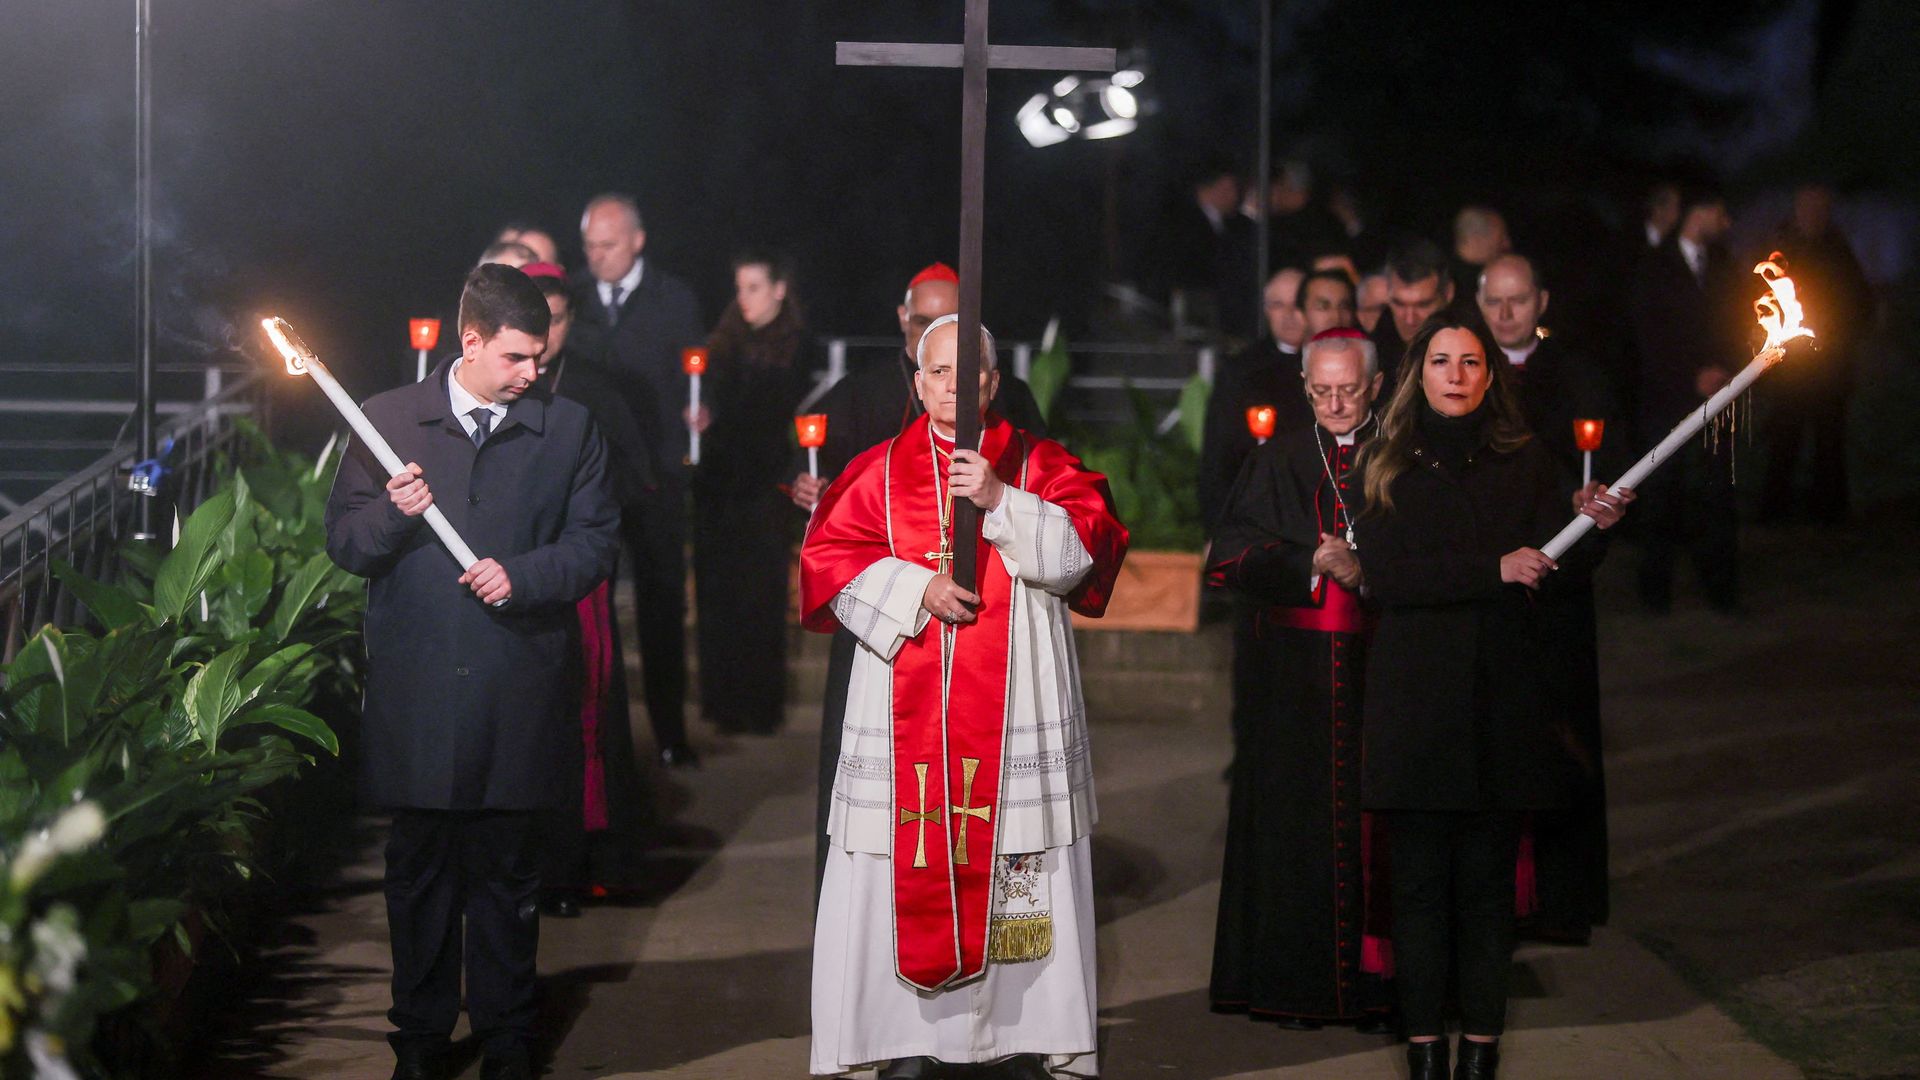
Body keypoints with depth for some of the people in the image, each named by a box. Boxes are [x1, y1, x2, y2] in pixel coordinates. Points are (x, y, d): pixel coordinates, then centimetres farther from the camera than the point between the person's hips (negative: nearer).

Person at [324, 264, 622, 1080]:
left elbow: (596, 542, 4)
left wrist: (523, 576, -12)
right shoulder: (390, 420, 5)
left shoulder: (568, 430, 5)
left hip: (517, 695, 0)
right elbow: (344, 543, 5)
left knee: (507, 869, 7)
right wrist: (392, 515, -16)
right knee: (418, 867, 8)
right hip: (415, 689, 0)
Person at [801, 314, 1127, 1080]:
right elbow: (827, 559, 2)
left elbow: (1084, 551, -5)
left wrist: (1001, 502, -16)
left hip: (1014, 718, -1)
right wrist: (915, 589, -11)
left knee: (1018, 880, -2)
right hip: (905, 716, 1)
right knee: (906, 870, -2)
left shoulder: (1040, 466, 8)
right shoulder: (879, 472, 10)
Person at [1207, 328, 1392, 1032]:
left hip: (1378, 671, -1)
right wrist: (1312, 563, -11)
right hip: (1295, 677, 1)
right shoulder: (1279, 461, 10)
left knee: (1376, 825, -3)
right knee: (1294, 821, 0)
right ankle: (1296, 985, 6)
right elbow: (1229, 557, 1)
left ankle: (1377, 981, 1)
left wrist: (1368, 573, -15)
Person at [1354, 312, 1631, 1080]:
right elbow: (1384, 576, -7)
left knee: (1488, 880, 0)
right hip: (1415, 698, -1)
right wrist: (1494, 569, -15)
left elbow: (1553, 571, 3)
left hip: (1501, 695, 1)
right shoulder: (1387, 466, 5)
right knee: (1419, 879, -1)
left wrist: (1591, 524, -17)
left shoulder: (1523, 462, 10)